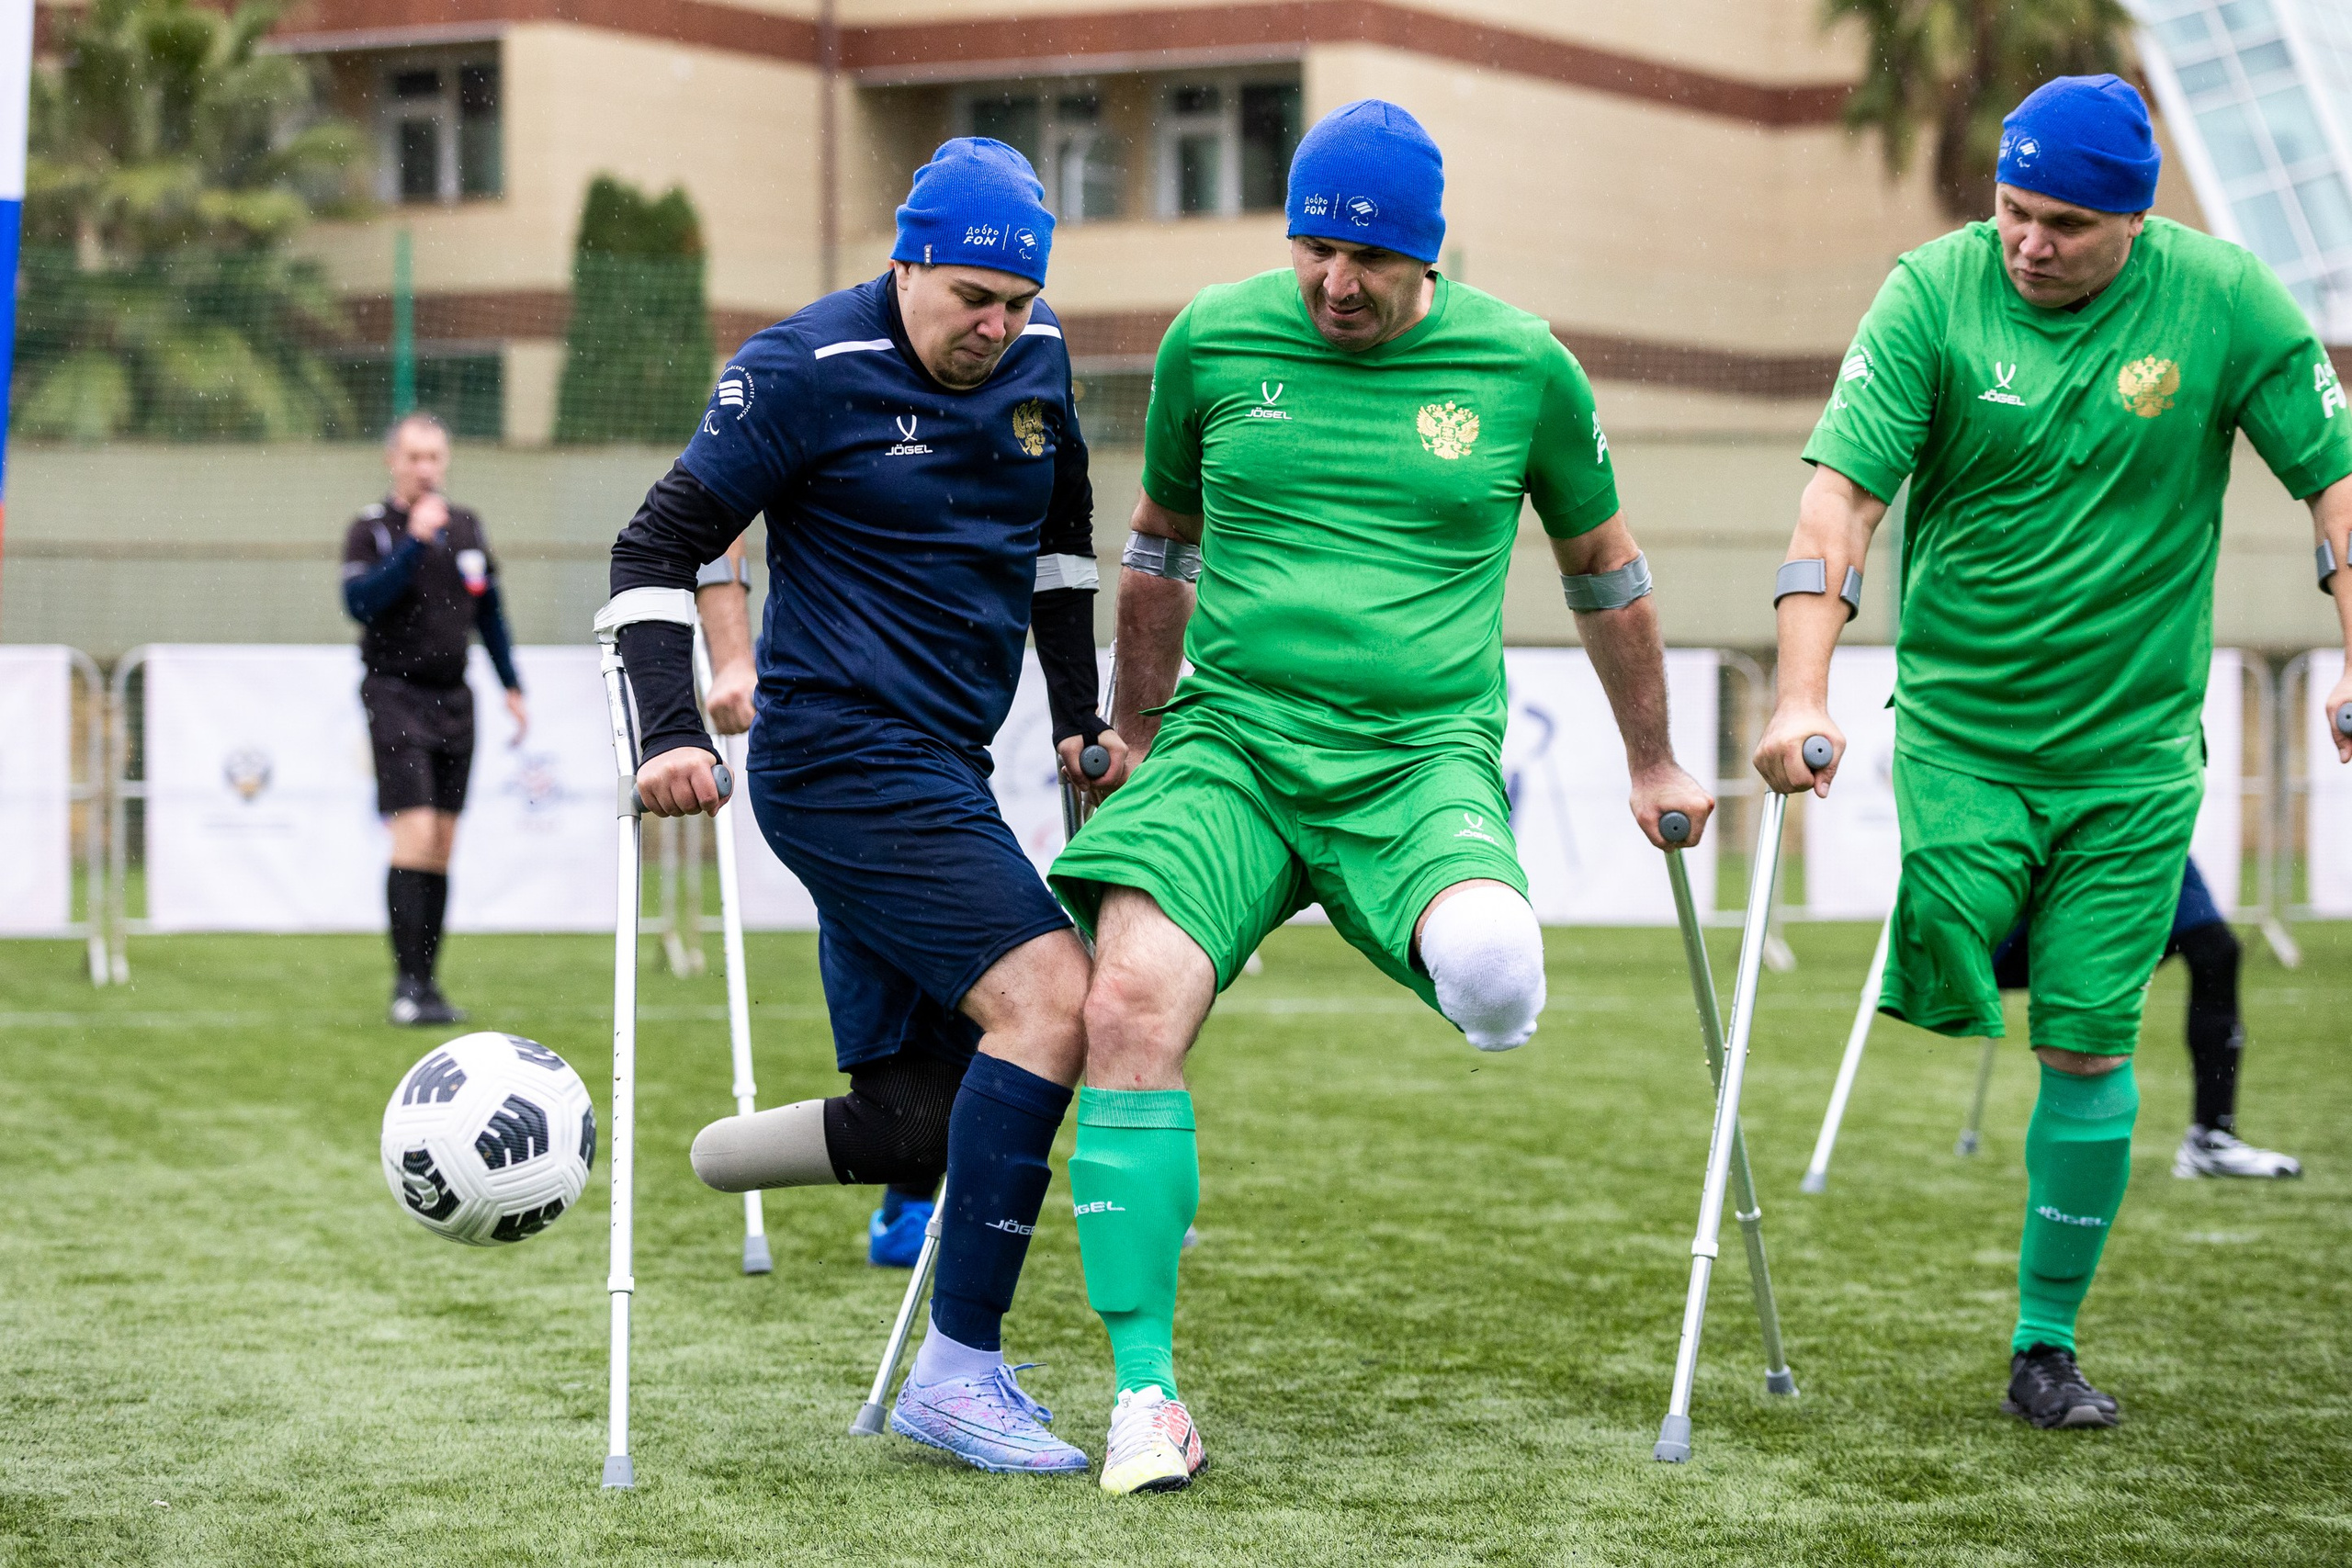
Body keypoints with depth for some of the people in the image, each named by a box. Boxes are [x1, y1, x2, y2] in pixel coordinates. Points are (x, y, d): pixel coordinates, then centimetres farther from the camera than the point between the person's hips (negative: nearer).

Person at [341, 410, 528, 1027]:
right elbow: (359, 600, -20)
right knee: (414, 837, -16)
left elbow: (489, 612, 21)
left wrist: (512, 687, 19)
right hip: (396, 693, -6)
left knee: (442, 849, 6)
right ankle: (409, 986, -14)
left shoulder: (467, 528, 12)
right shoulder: (371, 528, -5)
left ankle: (425, 983, 11)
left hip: (453, 698, 6)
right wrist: (414, 542, -24)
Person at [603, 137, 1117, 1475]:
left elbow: (1060, 533, 27)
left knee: (921, 1130, 3)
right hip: (841, 757, -8)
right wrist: (671, 735, -18)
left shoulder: (1037, 360, 9)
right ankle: (962, 1367, -17)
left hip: (941, 769, 8)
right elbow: (658, 550, -7)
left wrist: (1078, 715, 22)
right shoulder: (808, 372, -10)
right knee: (1049, 1000, -22)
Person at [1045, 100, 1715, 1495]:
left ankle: (1481, 968, 8)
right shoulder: (1215, 340, 5)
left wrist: (1653, 763, 25)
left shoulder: (1521, 364, 2)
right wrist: (1137, 734, 29)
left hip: (1424, 759, -2)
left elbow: (1602, 564, 18)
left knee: (1491, 972, -34)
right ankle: (1145, 1394, -15)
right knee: (1130, 1000, -24)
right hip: (1230, 743, 2)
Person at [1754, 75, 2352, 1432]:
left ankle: (2048, 1343, 15)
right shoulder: (1934, 292, -10)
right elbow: (1842, 490, -16)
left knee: (2089, 1044, 2)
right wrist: (1803, 696, -26)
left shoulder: (2223, 300, -7)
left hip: (2134, 744, 1)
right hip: (1959, 723, 0)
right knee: (1948, 997, -17)